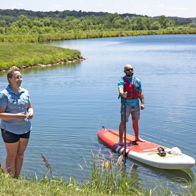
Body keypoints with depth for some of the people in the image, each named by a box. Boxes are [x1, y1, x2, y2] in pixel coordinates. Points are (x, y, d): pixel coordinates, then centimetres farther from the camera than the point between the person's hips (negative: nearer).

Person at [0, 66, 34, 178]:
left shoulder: (25, 92, 5)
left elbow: (30, 106, 17)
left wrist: (31, 112, -6)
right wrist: (16, 116, -26)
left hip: (25, 128, 6)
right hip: (10, 130, -6)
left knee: (20, 154, 15)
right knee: (12, 156, 6)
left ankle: (17, 178, 30)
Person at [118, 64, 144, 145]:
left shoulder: (137, 80, 8)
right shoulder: (122, 81, -6)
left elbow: (141, 93, 9)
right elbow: (120, 89, -26)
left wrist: (142, 103, 0)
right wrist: (122, 94, -48)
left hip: (136, 104, 5)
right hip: (126, 104, -4)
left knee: (135, 122, 16)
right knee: (123, 122, -4)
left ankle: (137, 137, 31)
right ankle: (120, 140, 4)